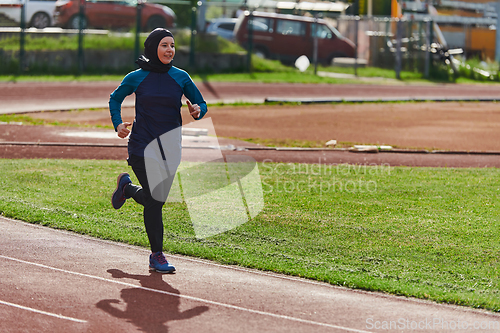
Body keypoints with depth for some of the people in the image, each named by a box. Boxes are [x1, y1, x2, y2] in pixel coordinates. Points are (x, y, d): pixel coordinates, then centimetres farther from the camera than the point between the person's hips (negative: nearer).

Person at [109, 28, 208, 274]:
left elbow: (201, 104, 12)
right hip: (142, 147, -3)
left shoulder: (180, 77, 3)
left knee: (157, 199, 7)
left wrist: (197, 111, -12)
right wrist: (118, 124, -2)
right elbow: (115, 98, 13)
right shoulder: (137, 77, -2)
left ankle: (127, 188, 40)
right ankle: (157, 256, 2)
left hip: (170, 149, 3)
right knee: (154, 200, -10)